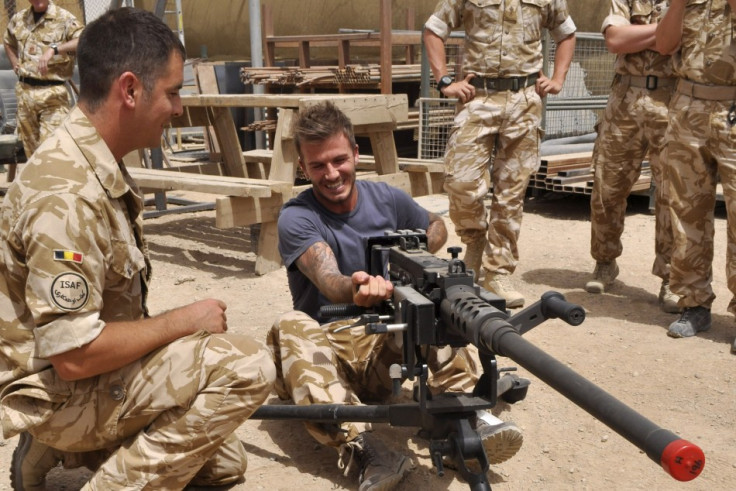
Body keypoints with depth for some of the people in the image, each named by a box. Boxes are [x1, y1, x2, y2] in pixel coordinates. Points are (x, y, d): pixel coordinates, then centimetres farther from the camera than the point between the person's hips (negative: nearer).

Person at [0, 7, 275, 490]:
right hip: (60, 391, -9)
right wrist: (183, 322, -19)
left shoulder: (98, 163, 2)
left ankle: (61, 451, 15)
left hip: (93, 369, 9)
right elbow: (74, 355, -30)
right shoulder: (66, 194, -29)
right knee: (247, 365, -23)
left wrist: (173, 330, 3)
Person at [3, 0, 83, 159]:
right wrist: (15, 64, 15)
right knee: (29, 145, 15)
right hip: (24, 91, 6)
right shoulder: (18, 19, 10)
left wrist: (54, 49, -35)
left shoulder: (64, 18, -8)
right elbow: (8, 42, 31)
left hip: (53, 92, -6)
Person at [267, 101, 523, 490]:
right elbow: (327, 279, -29)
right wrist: (354, 289, -53)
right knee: (291, 328, -34)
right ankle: (361, 447, -49)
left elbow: (436, 226, 21)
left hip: (386, 343, 3)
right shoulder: (296, 218, -11)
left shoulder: (388, 199, 2)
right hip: (326, 347, -2)